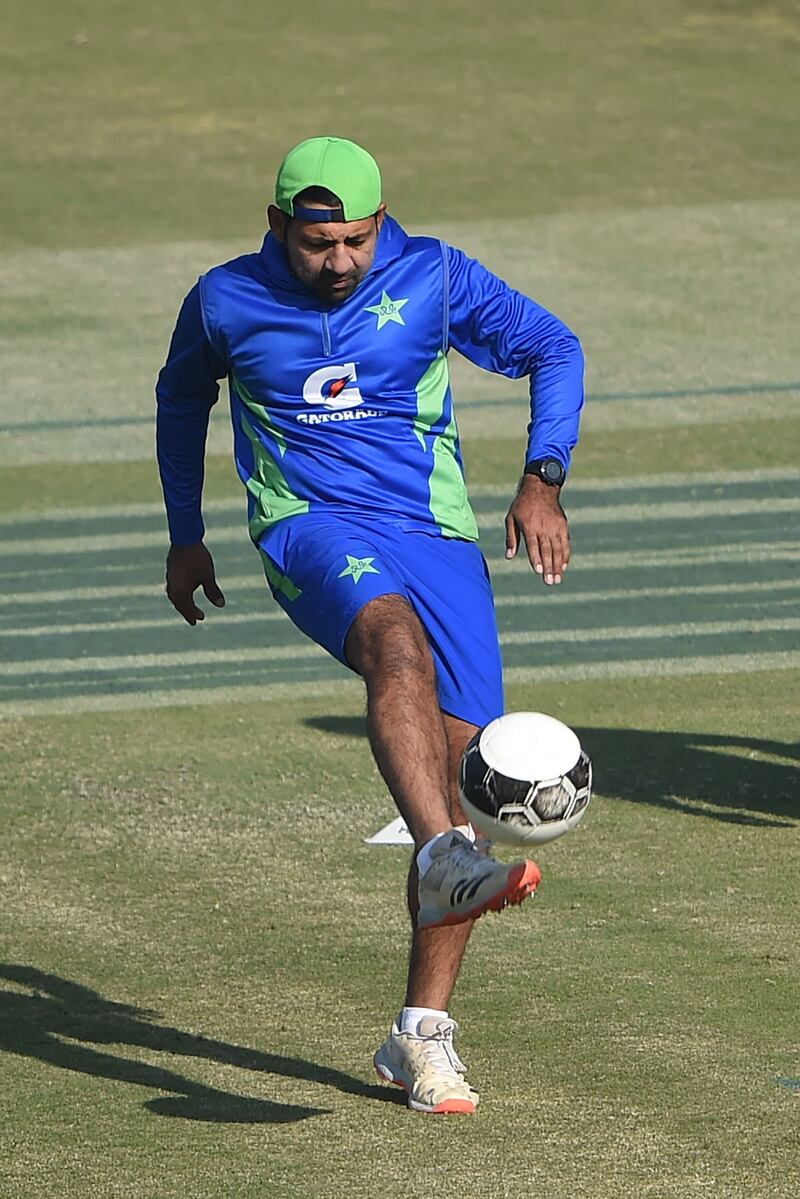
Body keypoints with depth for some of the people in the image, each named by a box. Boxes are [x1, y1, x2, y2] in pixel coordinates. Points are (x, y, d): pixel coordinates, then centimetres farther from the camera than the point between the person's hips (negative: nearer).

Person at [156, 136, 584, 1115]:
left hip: (438, 531, 2)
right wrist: (185, 538, 27)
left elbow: (551, 348, 11)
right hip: (312, 527, -2)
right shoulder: (227, 301, 3)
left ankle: (421, 1033, 4)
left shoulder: (432, 277, 2)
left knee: (459, 774, -6)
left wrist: (543, 480, -1)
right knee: (397, 640, -38)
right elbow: (182, 396, 22)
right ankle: (448, 859, -60)